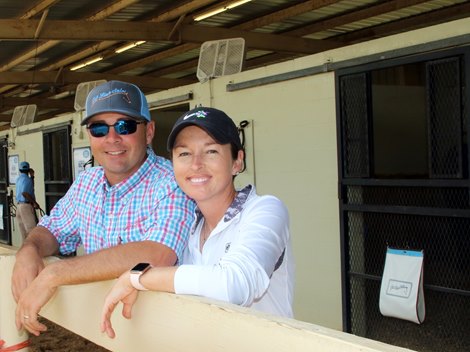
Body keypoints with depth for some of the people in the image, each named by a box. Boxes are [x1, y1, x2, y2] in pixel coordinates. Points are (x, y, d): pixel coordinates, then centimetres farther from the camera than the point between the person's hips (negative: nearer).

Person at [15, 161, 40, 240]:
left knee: (24, 230, 10)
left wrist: (32, 177, 13)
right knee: (32, 228, -9)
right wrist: (35, 203, -21)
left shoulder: (19, 179, 14)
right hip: (27, 205, -9)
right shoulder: (26, 179, -13)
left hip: (19, 206, 9)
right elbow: (24, 193, -26)